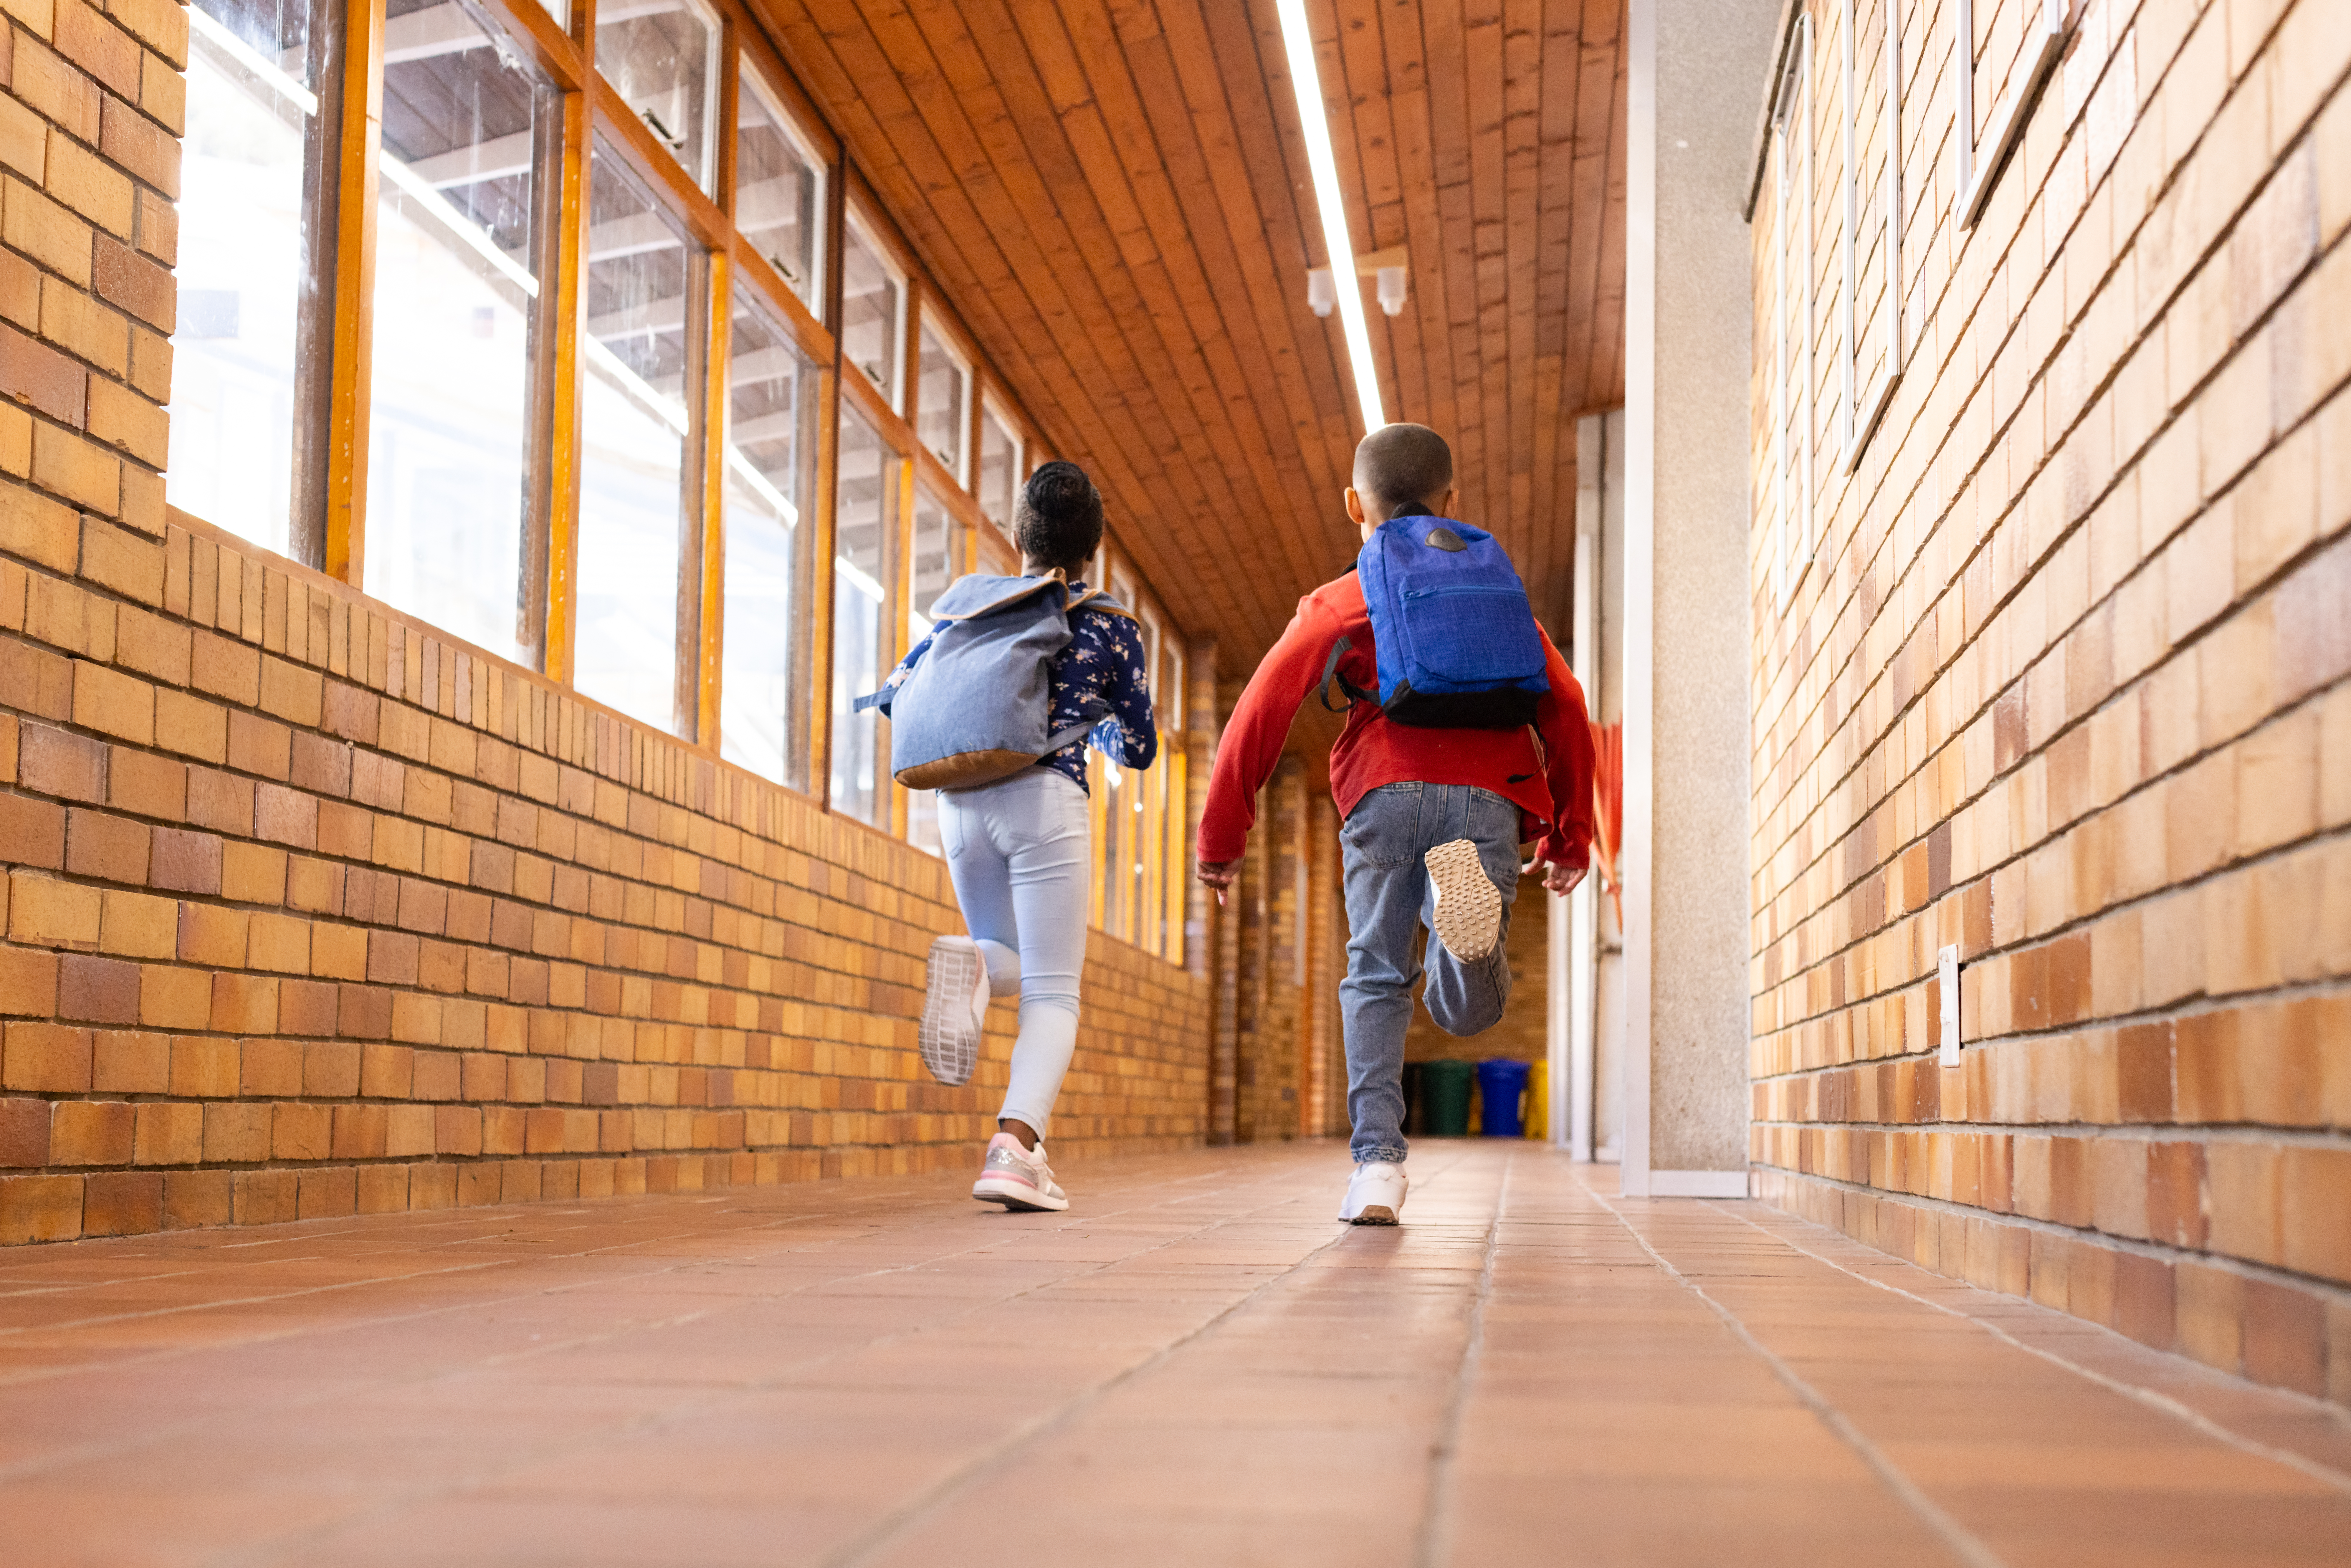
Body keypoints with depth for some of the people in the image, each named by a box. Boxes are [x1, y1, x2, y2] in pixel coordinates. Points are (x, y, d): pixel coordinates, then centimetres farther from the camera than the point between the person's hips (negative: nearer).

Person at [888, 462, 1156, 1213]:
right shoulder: (1111, 628, 7)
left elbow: (898, 690, 17)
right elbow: (1139, 750, 14)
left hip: (961, 804, 3)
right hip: (1046, 801, -3)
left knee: (1010, 962, 23)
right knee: (1053, 991, -1)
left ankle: (968, 962, -15)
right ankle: (1015, 1143, -23)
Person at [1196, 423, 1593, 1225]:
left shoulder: (1338, 603, 20)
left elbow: (1262, 711, 9)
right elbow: (1563, 708, 20)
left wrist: (1221, 835, 12)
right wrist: (1570, 836, 25)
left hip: (1387, 790, -1)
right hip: (1491, 794, 1)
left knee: (1377, 979, 9)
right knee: (1466, 1009, 1)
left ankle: (1377, 1161, -7)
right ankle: (1468, 894, -33)